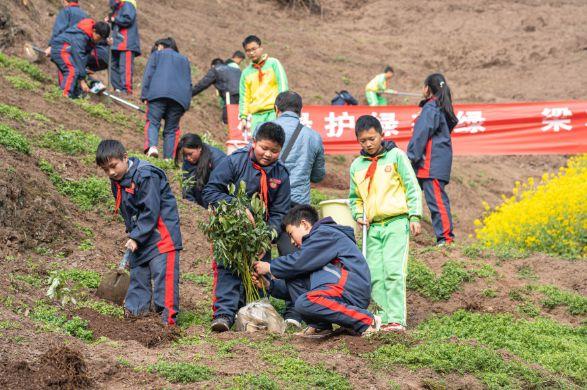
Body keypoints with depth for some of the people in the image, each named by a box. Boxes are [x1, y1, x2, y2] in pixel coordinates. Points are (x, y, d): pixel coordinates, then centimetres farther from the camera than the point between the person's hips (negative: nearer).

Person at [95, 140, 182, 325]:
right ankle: (134, 311, 19)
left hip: (161, 233, -9)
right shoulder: (117, 181, 7)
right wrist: (131, 232, 7)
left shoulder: (146, 176, -21)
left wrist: (136, 237, -19)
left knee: (163, 275, -11)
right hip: (139, 236, 9)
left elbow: (151, 211, -22)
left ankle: (167, 317, -11)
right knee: (138, 275, 12)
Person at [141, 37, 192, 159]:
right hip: (180, 97, 3)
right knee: (171, 129, 6)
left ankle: (151, 146, -32)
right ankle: (169, 157, -5)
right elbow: (189, 82, 23)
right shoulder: (184, 60, 30)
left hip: (158, 94, -3)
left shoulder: (156, 54, 19)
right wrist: (186, 104, 20)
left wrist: (145, 95, 2)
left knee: (152, 122, -5)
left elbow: (148, 75, 6)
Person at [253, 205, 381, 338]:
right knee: (293, 278, 10)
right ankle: (319, 326, -2)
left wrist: (270, 268, 3)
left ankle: (366, 320, -19)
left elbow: (299, 262, -12)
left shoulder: (325, 233, -3)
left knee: (304, 303, -30)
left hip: (352, 290, -10)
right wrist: (270, 286, 18)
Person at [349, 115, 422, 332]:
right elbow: (354, 197, 22)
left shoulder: (396, 156, 1)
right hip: (373, 227, 5)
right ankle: (384, 317, 5)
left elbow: (412, 187, 1)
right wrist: (358, 214, 3)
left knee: (393, 270, -15)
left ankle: (396, 319, -15)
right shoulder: (357, 165, 12)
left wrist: (414, 216, -5)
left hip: (397, 222, -5)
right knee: (375, 276, -1)